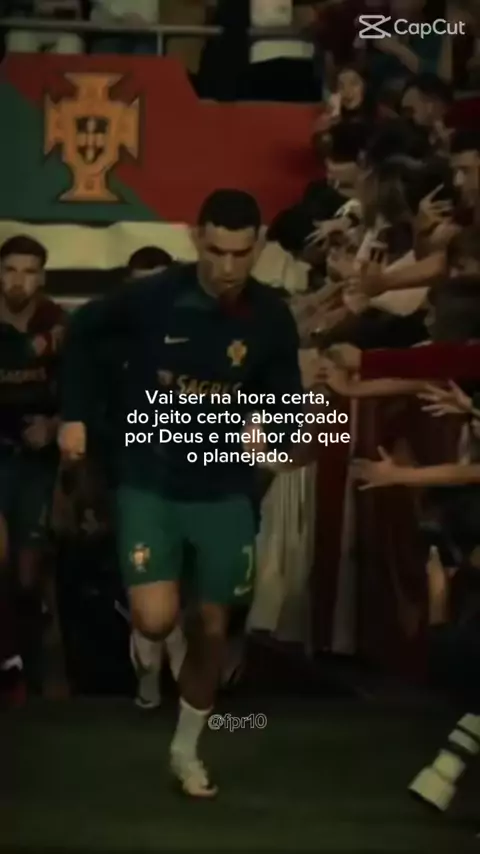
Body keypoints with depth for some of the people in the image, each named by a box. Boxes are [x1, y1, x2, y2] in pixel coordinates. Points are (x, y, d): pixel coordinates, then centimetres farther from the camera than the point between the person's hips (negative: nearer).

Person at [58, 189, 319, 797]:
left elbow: (288, 403, 3)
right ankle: (137, 615, 21)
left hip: (225, 493, 2)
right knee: (157, 621, -17)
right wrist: (76, 415, -1)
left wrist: (271, 433, -20)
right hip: (149, 485, -2)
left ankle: (186, 752, 30)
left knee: (211, 627, 11)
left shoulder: (271, 319, -9)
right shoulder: (152, 299, -14)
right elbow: (83, 332, 4)